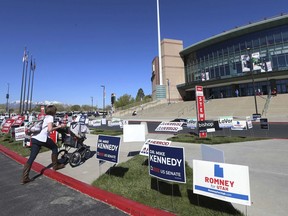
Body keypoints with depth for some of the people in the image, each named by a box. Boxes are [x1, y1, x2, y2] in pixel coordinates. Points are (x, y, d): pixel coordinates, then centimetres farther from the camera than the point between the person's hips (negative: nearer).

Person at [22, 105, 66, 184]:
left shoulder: (46, 117, 23)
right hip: (43, 138, -8)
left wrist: (59, 126, 21)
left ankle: (25, 178, 5)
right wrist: (59, 126, -8)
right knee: (54, 148, 15)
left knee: (31, 158, 5)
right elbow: (50, 129, -16)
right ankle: (55, 165, 24)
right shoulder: (50, 117, -5)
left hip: (35, 138, 8)